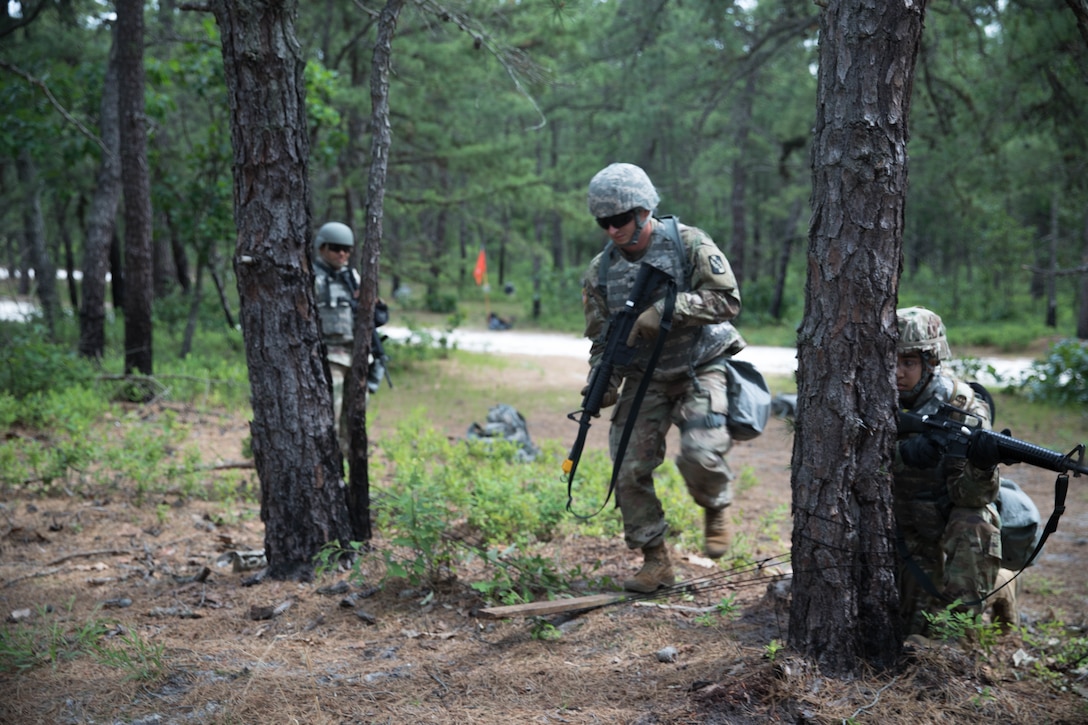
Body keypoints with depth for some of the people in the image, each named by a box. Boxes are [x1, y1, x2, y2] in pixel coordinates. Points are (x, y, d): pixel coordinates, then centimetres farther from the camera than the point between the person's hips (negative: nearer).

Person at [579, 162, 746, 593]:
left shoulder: (688, 244, -11)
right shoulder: (601, 271, 1)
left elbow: (728, 300, -17)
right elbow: (603, 337, 5)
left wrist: (668, 308, -28)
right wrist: (602, 383, -13)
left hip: (699, 369, -4)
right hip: (645, 377, 4)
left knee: (700, 455, -24)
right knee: (630, 469, -6)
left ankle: (715, 510, 11)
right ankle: (655, 561, 8)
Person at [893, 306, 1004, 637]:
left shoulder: (963, 407, -19)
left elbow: (969, 495, -27)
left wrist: (982, 466, -49)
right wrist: (903, 450, -46)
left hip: (951, 519, -1)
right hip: (903, 531, 1)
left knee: (976, 524, -35)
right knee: (918, 628, -17)